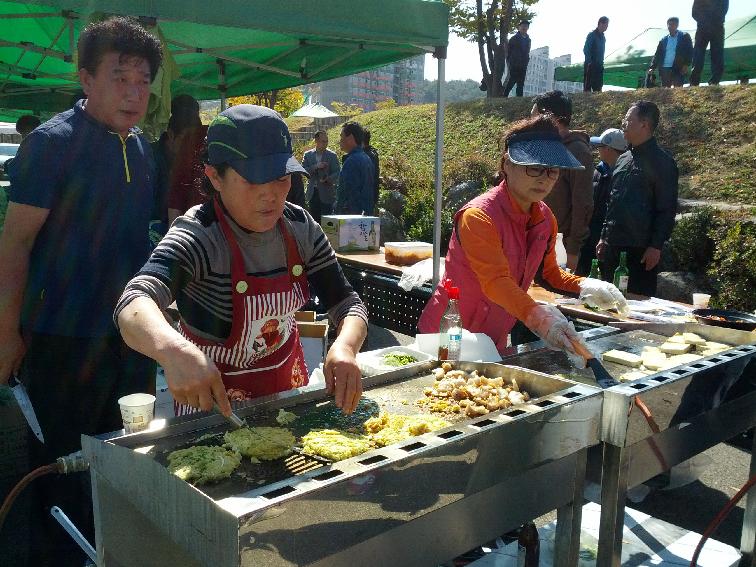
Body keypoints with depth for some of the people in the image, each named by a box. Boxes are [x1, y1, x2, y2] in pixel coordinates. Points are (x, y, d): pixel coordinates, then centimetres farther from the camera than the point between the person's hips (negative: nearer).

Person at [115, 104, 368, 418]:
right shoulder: (197, 236, -24)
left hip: (287, 382, 3)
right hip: (212, 396, -3)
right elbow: (134, 304, -40)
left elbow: (348, 303, -8)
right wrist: (174, 350, -61)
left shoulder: (301, 227, -9)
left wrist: (345, 347, -30)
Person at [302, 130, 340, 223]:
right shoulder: (308, 154, 8)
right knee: (314, 220, 7)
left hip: (326, 193, -3)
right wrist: (315, 167, -15)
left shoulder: (332, 155, 2)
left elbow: (337, 172, -3)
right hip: (312, 193, 3)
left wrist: (328, 179, -22)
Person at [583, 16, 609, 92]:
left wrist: (601, 63, 14)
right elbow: (586, 50, -14)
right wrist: (589, 62, -19)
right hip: (590, 65, -8)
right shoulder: (592, 35, -8)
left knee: (598, 87, 6)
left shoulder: (603, 37, 16)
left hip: (599, 66, 8)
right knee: (587, 86, -10)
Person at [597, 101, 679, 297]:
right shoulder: (623, 159, 15)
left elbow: (667, 209, -11)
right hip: (613, 246, 7)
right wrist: (604, 237, 16)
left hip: (641, 249, -7)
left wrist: (656, 246, -16)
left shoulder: (661, 162, -7)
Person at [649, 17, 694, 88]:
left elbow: (690, 51, 1)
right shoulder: (664, 40, 18)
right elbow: (658, 54, 15)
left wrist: (686, 65, -12)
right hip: (664, 69, 3)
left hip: (678, 69, -3)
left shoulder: (685, 37, 8)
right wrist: (652, 67, 1)